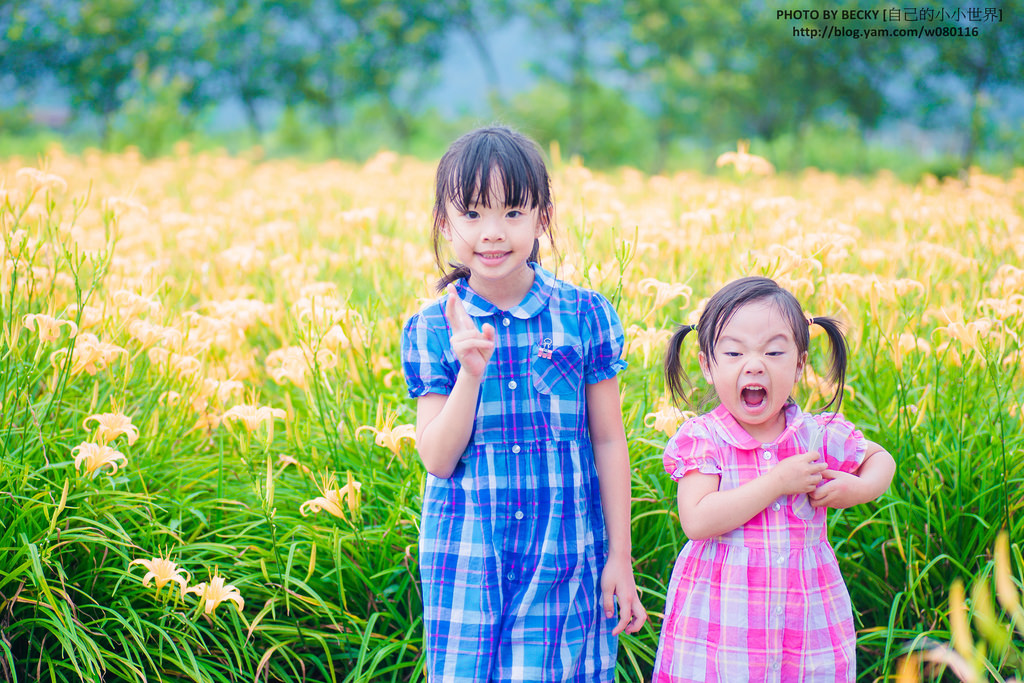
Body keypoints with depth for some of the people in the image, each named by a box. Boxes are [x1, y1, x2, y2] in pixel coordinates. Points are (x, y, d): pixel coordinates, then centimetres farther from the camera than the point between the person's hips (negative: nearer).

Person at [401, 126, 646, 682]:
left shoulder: (585, 316, -2)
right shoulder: (432, 329, -2)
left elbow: (609, 443, 3)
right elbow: (437, 459, -6)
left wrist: (620, 557, 2)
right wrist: (470, 372, -20)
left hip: (565, 555, 0)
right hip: (467, 560, 0)